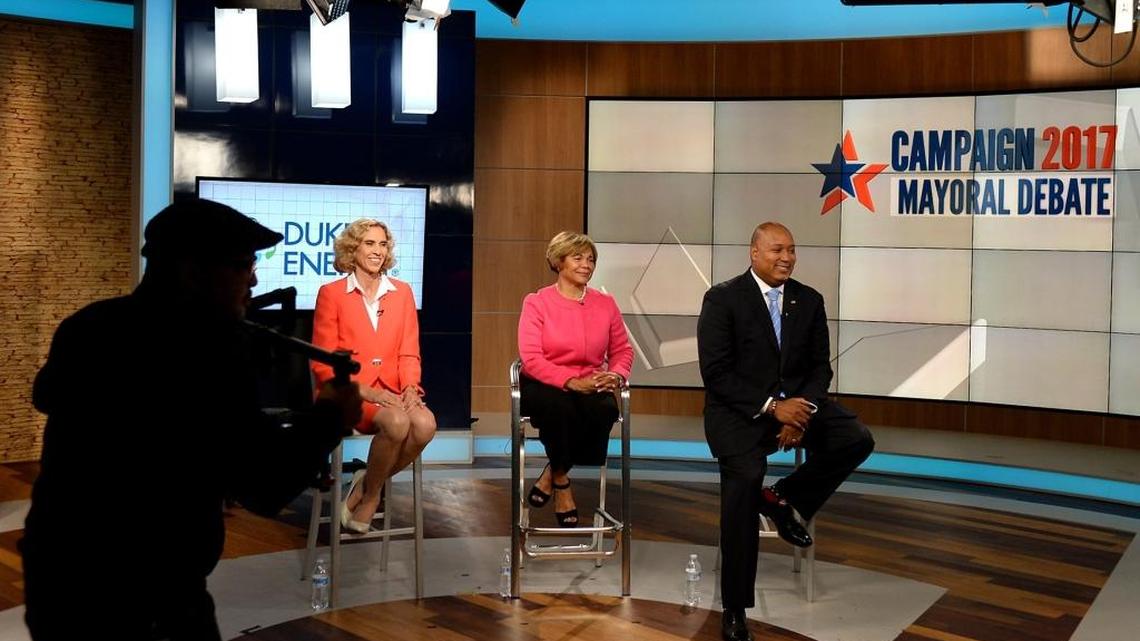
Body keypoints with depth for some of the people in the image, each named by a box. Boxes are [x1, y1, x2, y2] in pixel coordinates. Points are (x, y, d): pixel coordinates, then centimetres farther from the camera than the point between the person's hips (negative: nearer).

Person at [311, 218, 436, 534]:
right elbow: (323, 363, -1)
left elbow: (409, 352, 12)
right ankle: (371, 493, -7)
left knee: (425, 423, -29)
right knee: (397, 422, -34)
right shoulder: (331, 293, 2)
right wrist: (366, 391, -15)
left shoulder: (402, 292, 14)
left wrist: (410, 387, -10)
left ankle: (368, 484, -7)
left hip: (391, 389, 4)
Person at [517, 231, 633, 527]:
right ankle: (561, 482, -10)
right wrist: (571, 381, -24)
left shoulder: (605, 304, 9)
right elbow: (531, 358, -12)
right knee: (558, 405, -39)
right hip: (543, 386, -3)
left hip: (590, 386, 3)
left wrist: (616, 375, -14)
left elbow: (623, 350, 10)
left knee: (606, 408, -32)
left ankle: (551, 474, -10)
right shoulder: (536, 302, -2)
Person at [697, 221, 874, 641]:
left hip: (796, 402, 5)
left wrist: (802, 408, -13)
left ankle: (783, 498, 5)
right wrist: (771, 406, -21)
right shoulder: (722, 299, -7)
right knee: (746, 477, -30)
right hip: (738, 410, -5)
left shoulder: (809, 300, 7)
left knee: (857, 440, -20)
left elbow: (820, 367, 8)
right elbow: (716, 372, -13)